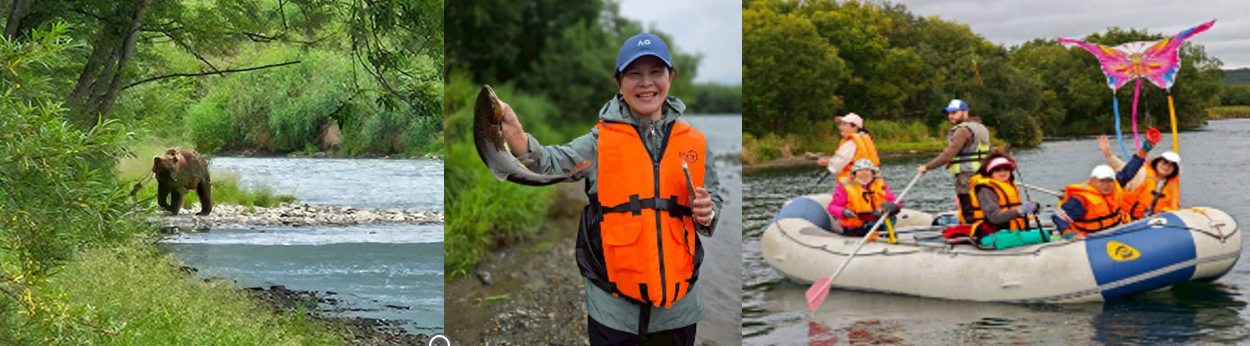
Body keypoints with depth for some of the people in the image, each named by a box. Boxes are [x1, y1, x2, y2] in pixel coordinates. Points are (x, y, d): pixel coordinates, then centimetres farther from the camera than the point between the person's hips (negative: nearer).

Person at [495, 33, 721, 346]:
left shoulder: (695, 143, 4)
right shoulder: (601, 141, -3)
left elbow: (714, 200, 17)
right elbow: (551, 164, -20)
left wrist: (707, 213, -7)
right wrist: (514, 134, -39)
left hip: (679, 304, 3)